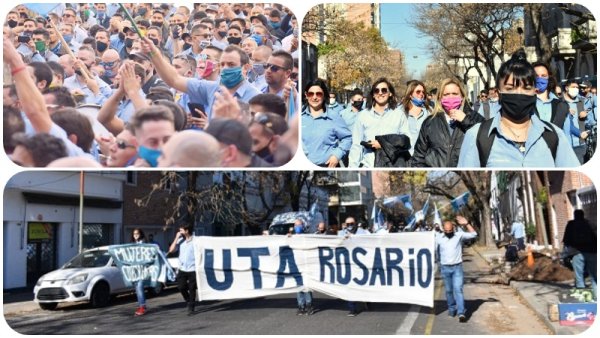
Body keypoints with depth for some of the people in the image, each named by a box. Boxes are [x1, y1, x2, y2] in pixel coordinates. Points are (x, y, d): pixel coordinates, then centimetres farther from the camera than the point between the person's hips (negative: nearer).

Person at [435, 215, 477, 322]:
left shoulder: (459, 235, -1)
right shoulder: (438, 237, 0)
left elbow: (473, 234, -2)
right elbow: (434, 250, 8)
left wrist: (466, 224, -12)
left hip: (457, 267, -2)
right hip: (445, 268, 2)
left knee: (458, 289, -12)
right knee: (449, 290, 11)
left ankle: (461, 313, -18)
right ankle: (451, 309, 28)